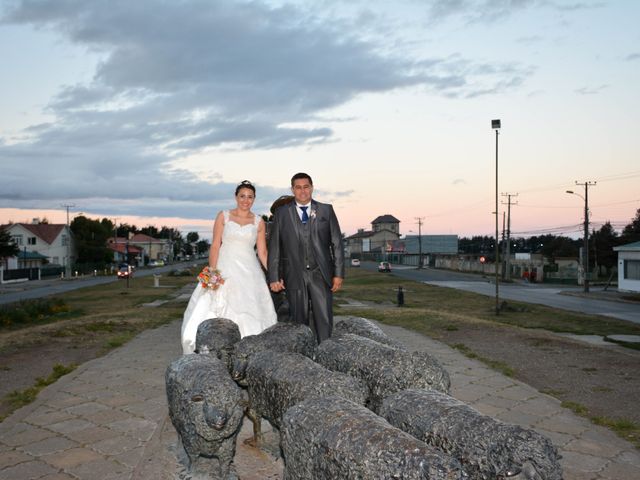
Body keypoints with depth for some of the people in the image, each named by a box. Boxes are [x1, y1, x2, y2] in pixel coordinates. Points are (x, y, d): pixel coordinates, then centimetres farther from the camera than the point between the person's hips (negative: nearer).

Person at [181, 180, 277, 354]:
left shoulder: (258, 222, 8)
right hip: (225, 269, -1)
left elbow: (262, 253, 8)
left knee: (249, 315, -4)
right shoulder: (223, 217, 5)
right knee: (219, 312, -10)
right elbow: (215, 246, 0)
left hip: (249, 273, 2)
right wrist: (212, 273, -10)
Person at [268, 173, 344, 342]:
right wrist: (274, 278, -1)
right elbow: (274, 247, 6)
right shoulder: (281, 213, 8)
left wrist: (338, 273, 0)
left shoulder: (326, 210, 9)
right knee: (299, 320, 4)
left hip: (321, 274, 0)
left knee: (324, 319, -4)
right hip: (294, 276, 0)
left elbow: (337, 243, 6)